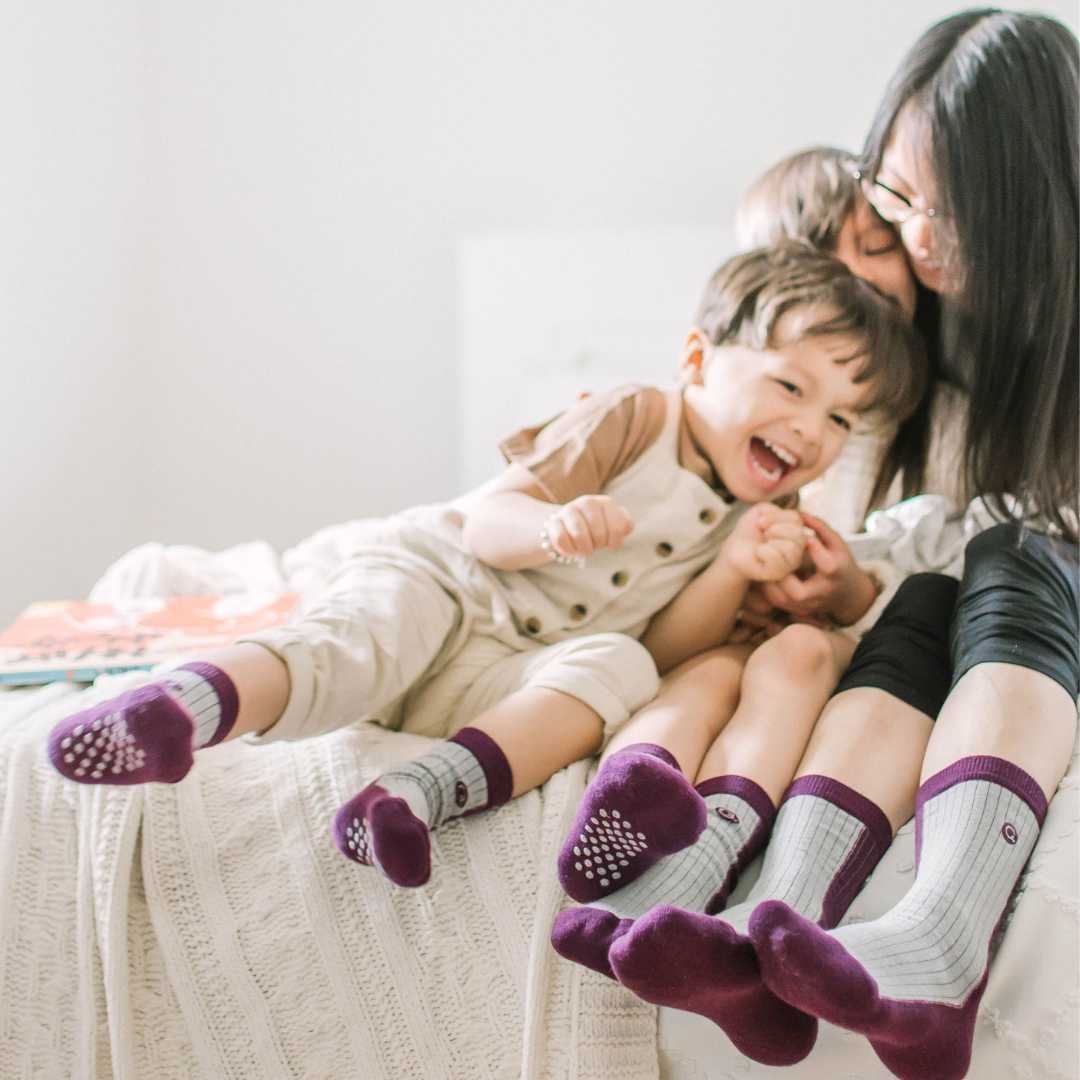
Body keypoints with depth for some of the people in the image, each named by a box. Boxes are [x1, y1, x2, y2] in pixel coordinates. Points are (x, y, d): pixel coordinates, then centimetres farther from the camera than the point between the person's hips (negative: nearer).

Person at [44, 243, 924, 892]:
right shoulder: (633, 420, -4)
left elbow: (664, 648, 4)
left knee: (620, 668, -28)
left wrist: (734, 570, -12)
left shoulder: (750, 517, 12)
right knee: (354, 647, -34)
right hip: (437, 579, -3)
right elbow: (486, 521, -11)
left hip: (513, 669, 3)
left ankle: (436, 786, -46)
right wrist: (555, 524, -34)